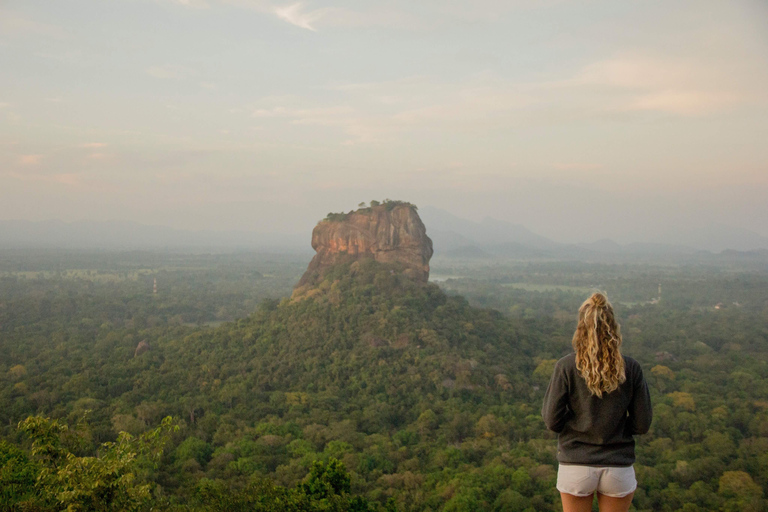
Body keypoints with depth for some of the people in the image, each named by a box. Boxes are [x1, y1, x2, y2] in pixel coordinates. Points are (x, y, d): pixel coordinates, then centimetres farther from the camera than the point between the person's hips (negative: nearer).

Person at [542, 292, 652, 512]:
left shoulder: (566, 366, -12)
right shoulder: (631, 368, -8)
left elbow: (552, 421, -9)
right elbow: (642, 424, -3)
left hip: (576, 466, -1)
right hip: (619, 468, 1)